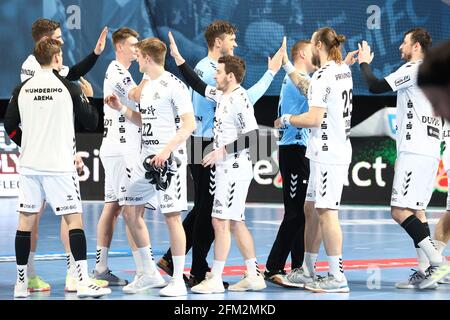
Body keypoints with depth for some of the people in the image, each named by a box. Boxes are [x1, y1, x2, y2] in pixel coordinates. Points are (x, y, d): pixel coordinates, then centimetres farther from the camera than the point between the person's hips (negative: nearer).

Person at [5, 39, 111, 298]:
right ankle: (83, 282, -7)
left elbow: (10, 126, 8)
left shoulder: (23, 89, 3)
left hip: (30, 165, 4)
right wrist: (90, 97, 17)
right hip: (60, 166, -4)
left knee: (26, 220, 10)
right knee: (74, 219, 0)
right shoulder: (70, 88, -6)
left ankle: (21, 284, 13)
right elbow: (92, 123, 0)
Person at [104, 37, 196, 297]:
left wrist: (167, 150, -23)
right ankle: (150, 274, 17)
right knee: (131, 211, 9)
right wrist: (121, 108, 14)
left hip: (169, 158, -10)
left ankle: (178, 281, -1)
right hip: (148, 157, 10)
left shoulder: (173, 85, -11)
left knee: (172, 215, -7)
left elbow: (189, 124, -16)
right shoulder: (148, 87, 16)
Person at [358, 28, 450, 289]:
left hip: (415, 152, -10)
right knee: (416, 210, 11)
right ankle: (425, 271, 7)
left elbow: (375, 86, -9)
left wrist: (364, 63, 8)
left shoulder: (414, 69, -7)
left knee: (400, 211, -14)